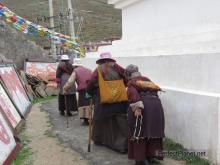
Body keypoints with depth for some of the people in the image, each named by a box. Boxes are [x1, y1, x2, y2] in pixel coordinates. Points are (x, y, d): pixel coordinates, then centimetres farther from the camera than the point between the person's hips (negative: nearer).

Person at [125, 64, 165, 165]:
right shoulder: (147, 79, 25)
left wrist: (137, 107, -22)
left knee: (139, 132, 5)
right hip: (156, 105, 5)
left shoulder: (131, 82, 6)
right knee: (153, 130, 17)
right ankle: (152, 153, 23)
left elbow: (133, 94, -12)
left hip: (143, 106, -5)